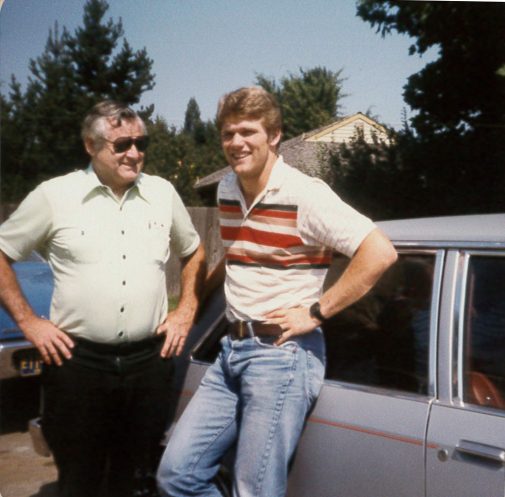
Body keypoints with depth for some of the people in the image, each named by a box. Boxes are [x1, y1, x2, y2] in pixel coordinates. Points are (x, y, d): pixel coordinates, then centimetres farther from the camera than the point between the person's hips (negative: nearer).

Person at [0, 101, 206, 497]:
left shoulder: (163, 192, 6)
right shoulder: (55, 195, -4)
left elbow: (194, 252, 19)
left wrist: (186, 311, 9)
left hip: (149, 361, 3)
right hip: (77, 362, -2)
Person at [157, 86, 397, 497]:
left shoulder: (305, 194, -13)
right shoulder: (226, 191, 10)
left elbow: (380, 252, -21)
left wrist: (316, 312, -18)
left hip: (283, 354, -7)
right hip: (232, 350, 7)